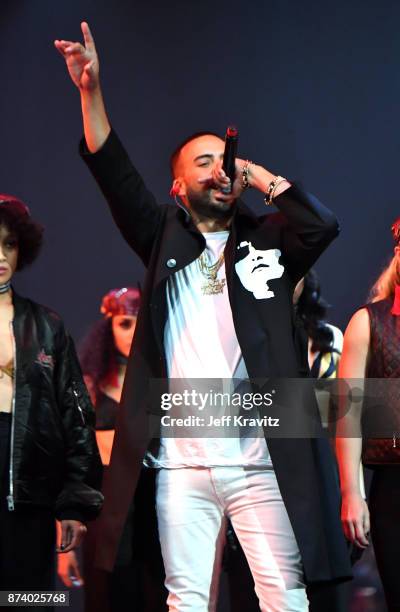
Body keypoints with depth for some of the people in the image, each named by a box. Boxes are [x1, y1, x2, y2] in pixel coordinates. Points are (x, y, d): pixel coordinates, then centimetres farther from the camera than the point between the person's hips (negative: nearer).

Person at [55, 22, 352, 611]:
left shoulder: (266, 242, 13)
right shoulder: (165, 239, 15)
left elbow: (323, 224, -6)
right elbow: (116, 177, 2)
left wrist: (264, 178, 8)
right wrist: (91, 92, -10)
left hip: (260, 459, -1)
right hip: (181, 461, 1)